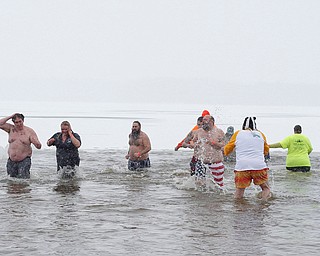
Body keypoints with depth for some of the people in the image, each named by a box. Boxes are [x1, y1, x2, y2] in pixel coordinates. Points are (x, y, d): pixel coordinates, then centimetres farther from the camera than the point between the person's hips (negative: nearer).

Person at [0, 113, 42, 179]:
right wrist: (10, 117, -2)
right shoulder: (11, 129, 7)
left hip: (24, 161, -4)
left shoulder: (29, 131, -2)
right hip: (11, 161, 4)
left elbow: (39, 146, -6)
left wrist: (35, 142, -29)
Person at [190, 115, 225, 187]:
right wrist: (193, 144, -3)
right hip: (201, 161, 2)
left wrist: (214, 143, -20)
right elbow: (192, 141, 19)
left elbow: (223, 145, -4)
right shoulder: (199, 131, 10)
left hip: (215, 162, -2)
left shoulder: (219, 132, 2)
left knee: (218, 181, 4)